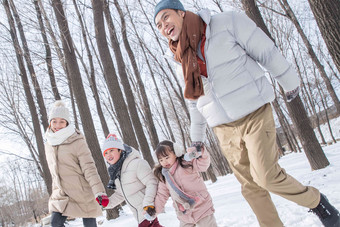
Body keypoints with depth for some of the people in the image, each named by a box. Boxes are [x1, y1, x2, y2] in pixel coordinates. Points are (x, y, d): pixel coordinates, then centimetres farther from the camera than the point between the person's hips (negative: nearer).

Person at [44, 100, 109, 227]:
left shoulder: (77, 142, -13)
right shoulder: (48, 144, 8)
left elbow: (89, 169, -18)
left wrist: (99, 191, -27)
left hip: (82, 192, -5)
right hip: (61, 194, 5)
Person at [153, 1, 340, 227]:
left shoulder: (227, 23, -9)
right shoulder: (185, 60, 8)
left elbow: (267, 52, -4)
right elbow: (195, 101, 18)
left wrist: (290, 82, 4)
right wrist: (197, 138, 22)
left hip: (254, 114, -5)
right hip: (225, 129, 5)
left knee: (266, 176, -12)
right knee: (251, 186, 5)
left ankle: (316, 200, 13)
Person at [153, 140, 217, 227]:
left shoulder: (186, 162, -7)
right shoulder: (163, 177, 7)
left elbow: (203, 165, -18)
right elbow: (162, 195, 12)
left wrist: (202, 154, -37)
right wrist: (154, 209, 2)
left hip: (202, 208, -4)